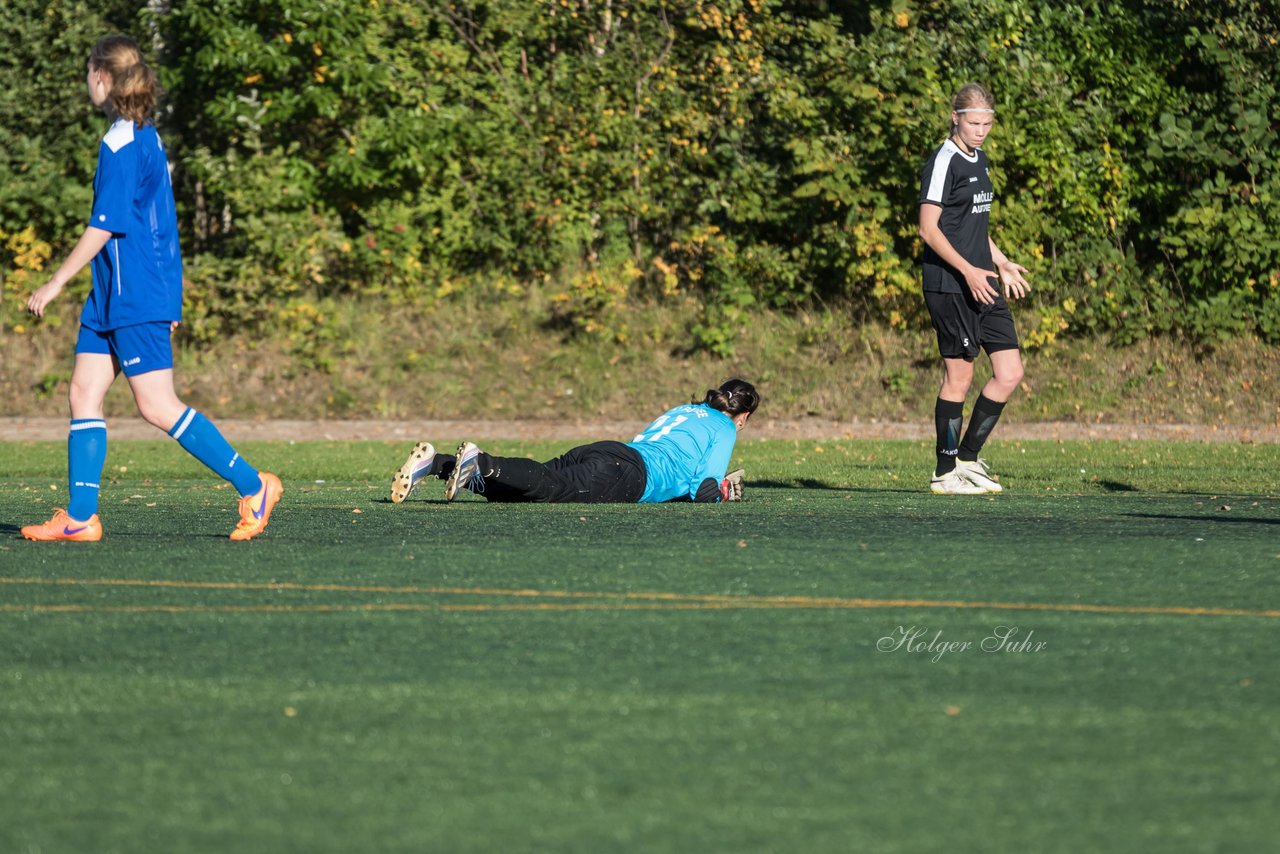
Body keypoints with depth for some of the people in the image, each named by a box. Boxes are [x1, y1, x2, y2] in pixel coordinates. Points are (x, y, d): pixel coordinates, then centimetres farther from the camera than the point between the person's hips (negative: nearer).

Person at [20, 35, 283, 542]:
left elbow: (105, 227, -18)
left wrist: (55, 284, -14)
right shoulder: (147, 138, 15)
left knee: (157, 406, -8)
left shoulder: (121, 145, -15)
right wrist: (168, 300, 25)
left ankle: (253, 486, -5)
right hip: (115, 295, 10)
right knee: (84, 391, 5)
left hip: (135, 296, -10)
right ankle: (79, 517, 3)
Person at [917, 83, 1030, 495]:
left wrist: (1000, 264, 23)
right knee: (959, 375, -5)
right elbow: (929, 229, -15)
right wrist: (968, 271, -21)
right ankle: (946, 472, 5)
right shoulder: (944, 162, -11)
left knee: (1010, 372, 3)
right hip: (949, 286, -9)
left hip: (982, 284, 9)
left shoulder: (978, 160, 17)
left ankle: (967, 458, 14)